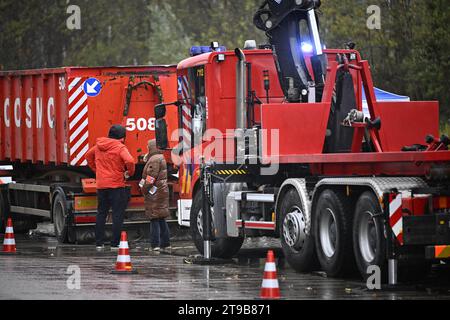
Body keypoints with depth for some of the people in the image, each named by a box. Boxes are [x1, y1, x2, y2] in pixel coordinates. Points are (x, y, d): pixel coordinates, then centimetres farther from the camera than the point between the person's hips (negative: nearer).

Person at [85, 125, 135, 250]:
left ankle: (99, 243, 15)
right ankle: (115, 244, -3)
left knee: (101, 214, 14)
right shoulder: (120, 148, -11)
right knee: (118, 215, 0)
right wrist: (130, 173, -7)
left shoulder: (99, 146, 9)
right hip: (117, 185, -6)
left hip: (101, 185, 6)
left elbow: (88, 156, 25)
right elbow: (129, 161, -25)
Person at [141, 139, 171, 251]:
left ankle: (155, 244, -10)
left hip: (155, 193, -10)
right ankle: (165, 243, 15)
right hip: (162, 191, 10)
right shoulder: (160, 158, 17)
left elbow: (151, 176, -19)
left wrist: (144, 189, -12)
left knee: (154, 219, -8)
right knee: (161, 219, 13)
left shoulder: (154, 160, -15)